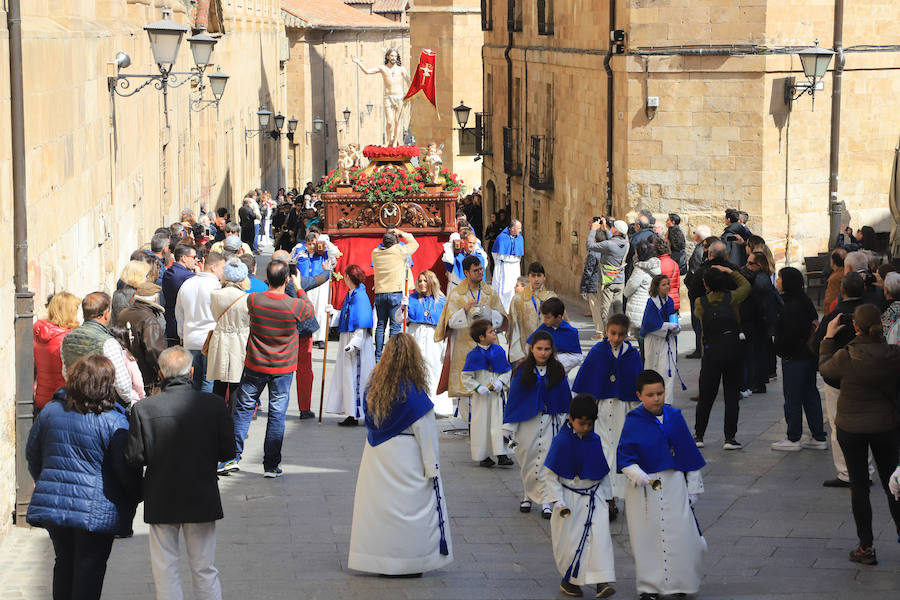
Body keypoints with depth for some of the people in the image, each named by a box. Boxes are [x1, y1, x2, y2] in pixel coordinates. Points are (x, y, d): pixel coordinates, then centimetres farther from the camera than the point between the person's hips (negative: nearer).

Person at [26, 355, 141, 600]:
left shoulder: (50, 410, 2)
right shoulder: (114, 421, -13)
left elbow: (32, 455, 12)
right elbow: (126, 469, -9)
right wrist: (135, 498, 9)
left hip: (52, 504, 5)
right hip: (95, 510, -5)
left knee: (64, 563, 17)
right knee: (90, 568, 3)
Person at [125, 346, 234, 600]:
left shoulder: (144, 409, -14)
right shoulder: (214, 405, -11)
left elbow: (134, 458, -12)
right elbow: (227, 452, -5)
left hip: (161, 502, -1)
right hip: (202, 500, 1)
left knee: (165, 571, 11)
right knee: (204, 570, 13)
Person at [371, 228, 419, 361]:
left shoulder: (375, 253, 4)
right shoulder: (399, 250, -6)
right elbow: (414, 244, 7)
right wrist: (402, 234, 15)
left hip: (379, 293, 4)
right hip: (395, 292, -4)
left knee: (380, 325, 9)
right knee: (395, 325, -2)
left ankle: (378, 356, 9)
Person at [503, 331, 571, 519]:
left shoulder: (557, 371, 1)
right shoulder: (522, 371, -3)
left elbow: (565, 398, 9)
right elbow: (513, 398, 0)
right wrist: (509, 427, -1)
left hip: (549, 421, 0)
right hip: (526, 421, 0)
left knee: (546, 460, -5)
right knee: (527, 461, 7)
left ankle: (546, 501, -3)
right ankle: (527, 496, 24)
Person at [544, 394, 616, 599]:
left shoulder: (596, 441, 1)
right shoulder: (561, 441, -11)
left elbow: (604, 473, 12)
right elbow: (550, 474, -8)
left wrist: (606, 497, 13)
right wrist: (559, 501, -12)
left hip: (593, 496, 2)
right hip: (569, 496, -2)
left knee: (600, 536, -12)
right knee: (569, 541, 5)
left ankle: (602, 581, -14)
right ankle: (569, 580, 24)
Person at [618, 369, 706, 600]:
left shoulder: (674, 417, 2)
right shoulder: (634, 422, -7)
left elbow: (688, 453, 9)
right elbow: (624, 455, -6)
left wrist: (693, 486, 10)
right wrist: (635, 473, -24)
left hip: (674, 485, 2)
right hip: (643, 488, -2)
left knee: (681, 535, 1)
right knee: (647, 538, 4)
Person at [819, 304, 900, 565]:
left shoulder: (846, 356, -19)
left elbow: (824, 368, 2)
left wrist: (828, 337, 12)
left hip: (851, 428, -2)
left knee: (859, 486, 7)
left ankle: (866, 548, 8)